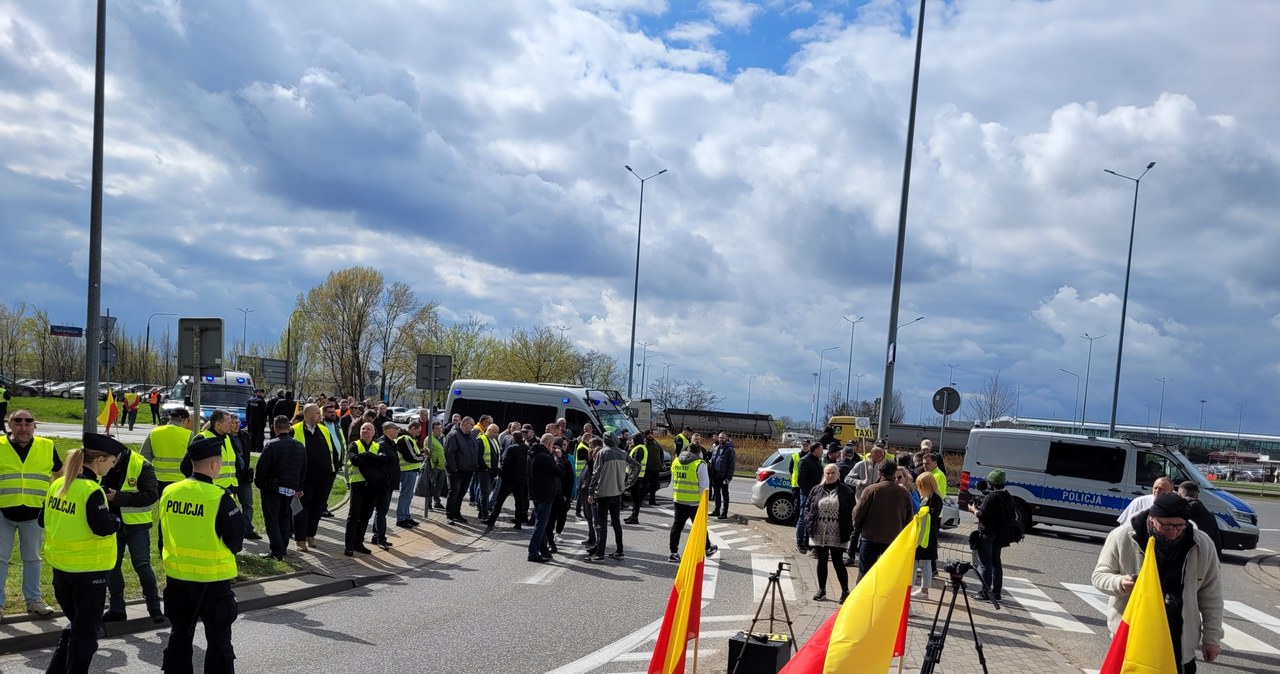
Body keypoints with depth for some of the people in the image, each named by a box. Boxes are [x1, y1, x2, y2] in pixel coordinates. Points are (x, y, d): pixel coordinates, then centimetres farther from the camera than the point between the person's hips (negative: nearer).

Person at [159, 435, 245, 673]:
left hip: (176, 576, 5)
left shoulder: (169, 492, -2)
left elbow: (164, 533, 9)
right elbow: (236, 541, -12)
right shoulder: (220, 498, -18)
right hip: (212, 579, -5)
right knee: (218, 639, 7)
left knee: (179, 635, 19)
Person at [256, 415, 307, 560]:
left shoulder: (271, 445, -14)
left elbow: (262, 467, -14)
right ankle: (283, 548, 19)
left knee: (271, 519, 0)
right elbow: (304, 470, 11)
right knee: (285, 518, 17)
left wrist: (259, 483, 2)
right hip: (291, 488, 5)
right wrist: (299, 488, 18)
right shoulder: (300, 446, 5)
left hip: (272, 488, -5)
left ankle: (277, 551, -6)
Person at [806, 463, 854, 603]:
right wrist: (810, 520, -1)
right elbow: (807, 506, 14)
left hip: (837, 534, -3)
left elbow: (852, 511, 0)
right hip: (819, 533, 3)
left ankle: (845, 591, 11)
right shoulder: (817, 490, 6)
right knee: (822, 561, 12)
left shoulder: (846, 491, -2)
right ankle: (821, 590, 23)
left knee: (838, 562, -1)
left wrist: (848, 529, -8)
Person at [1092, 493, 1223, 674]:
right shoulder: (1123, 537, -14)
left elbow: (1211, 595, 3)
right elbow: (1099, 575, -3)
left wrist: (1212, 636, 4)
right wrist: (1120, 583, -25)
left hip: (1179, 640, 2)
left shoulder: (1201, 545, -8)